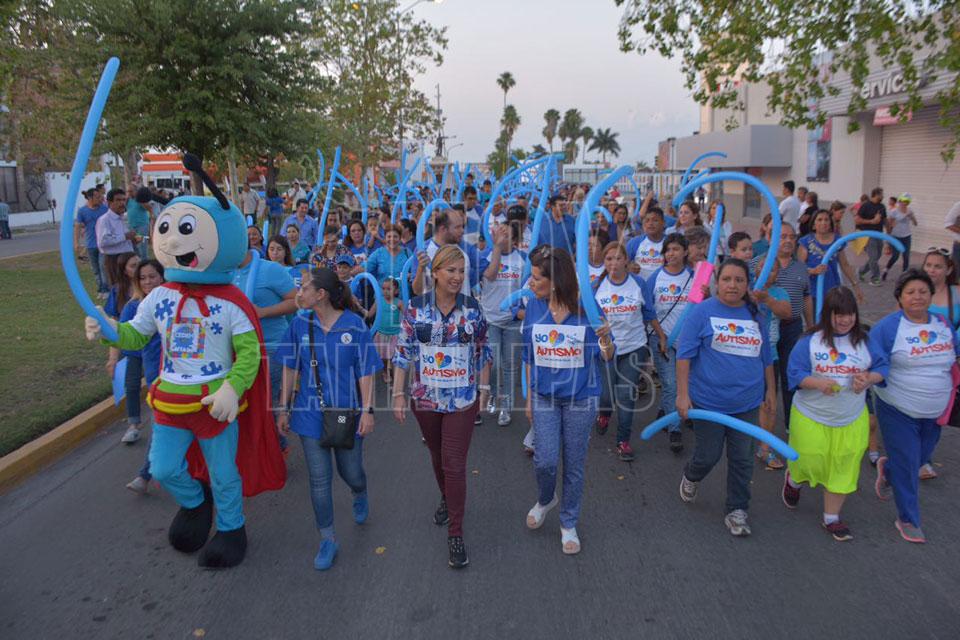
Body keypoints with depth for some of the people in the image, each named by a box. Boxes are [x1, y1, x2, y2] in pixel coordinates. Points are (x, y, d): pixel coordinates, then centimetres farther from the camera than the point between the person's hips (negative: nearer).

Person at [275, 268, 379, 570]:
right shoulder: (300, 324, -3)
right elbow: (290, 368, 4)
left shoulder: (354, 324, -11)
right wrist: (284, 408, 5)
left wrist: (367, 410, -12)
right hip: (311, 413, 2)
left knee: (351, 473, 12)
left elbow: (365, 371, -8)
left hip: (347, 412, -2)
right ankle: (328, 539, 22)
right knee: (319, 480, 5)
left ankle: (360, 495, 49)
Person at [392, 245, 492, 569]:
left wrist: (483, 389, 3)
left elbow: (483, 352, 5)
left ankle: (455, 534, 7)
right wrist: (399, 394, -4)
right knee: (437, 455, 21)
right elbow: (403, 352, -3)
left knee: (455, 464, -3)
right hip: (425, 397, 1)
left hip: (462, 399, -1)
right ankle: (447, 499, 48)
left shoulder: (472, 309, -4)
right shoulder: (415, 308, -6)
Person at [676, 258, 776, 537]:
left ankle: (737, 512, 23)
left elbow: (766, 358, 18)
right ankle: (690, 477, 38)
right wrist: (682, 394, -14)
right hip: (708, 402, -4)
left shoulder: (756, 316, 8)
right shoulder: (702, 312, -7)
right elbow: (684, 354, -10)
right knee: (709, 456, 5)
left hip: (747, 404, 4)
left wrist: (770, 389, 19)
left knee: (742, 460, 8)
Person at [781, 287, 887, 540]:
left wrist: (868, 378, -18)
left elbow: (882, 367, 3)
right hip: (811, 416, -3)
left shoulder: (864, 340, -1)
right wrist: (818, 383, -30)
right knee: (809, 463, 6)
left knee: (842, 469, 9)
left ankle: (831, 518, 28)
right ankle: (793, 480, 44)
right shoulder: (810, 340, -11)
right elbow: (795, 372, -13)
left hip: (852, 419, 3)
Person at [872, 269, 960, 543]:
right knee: (907, 465, 2)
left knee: (922, 457, 20)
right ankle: (908, 520, 20)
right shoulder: (887, 327, -14)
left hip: (934, 412, 5)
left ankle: (886, 468, 51)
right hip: (898, 411, -5)